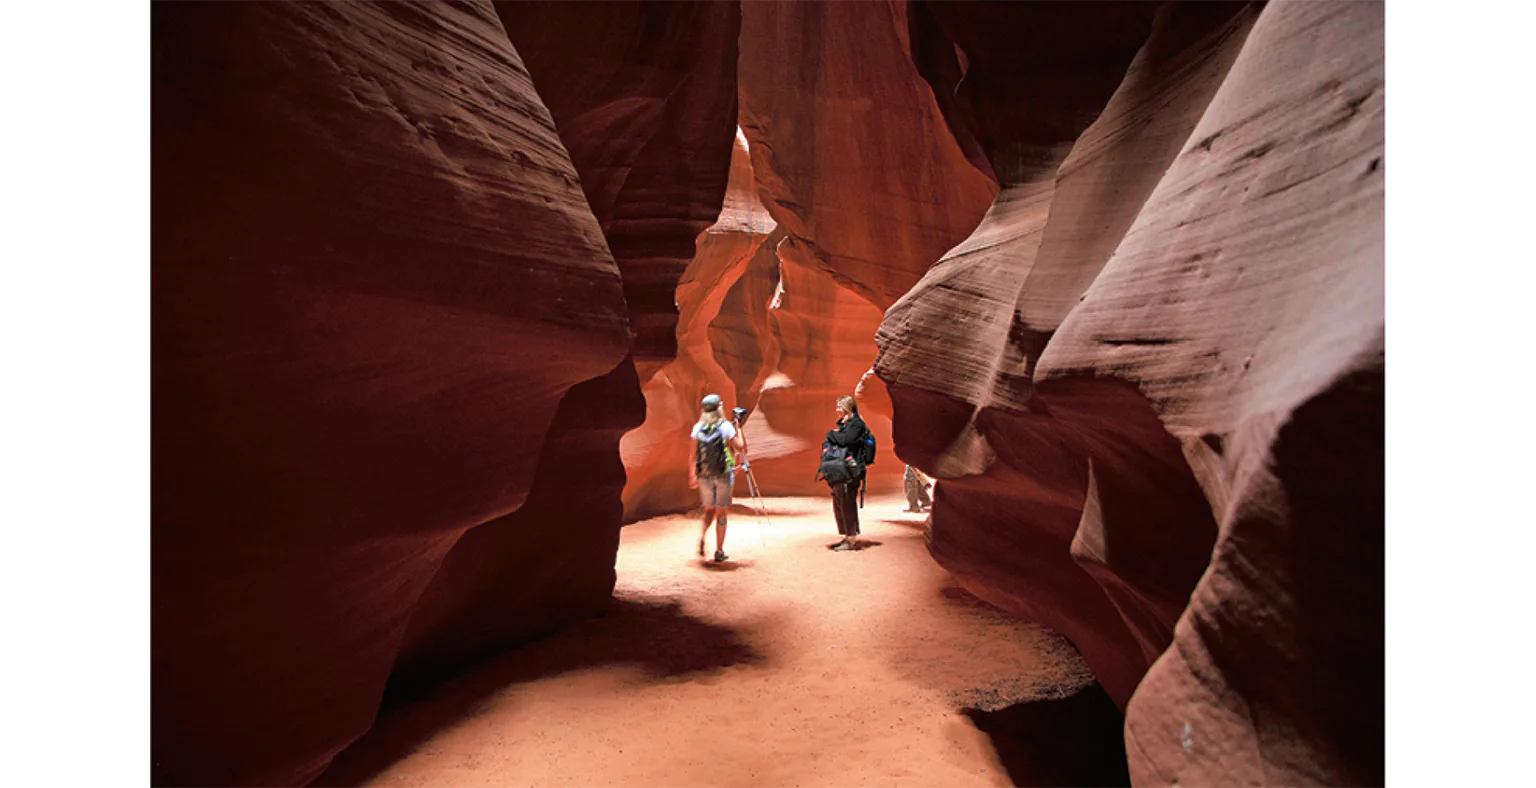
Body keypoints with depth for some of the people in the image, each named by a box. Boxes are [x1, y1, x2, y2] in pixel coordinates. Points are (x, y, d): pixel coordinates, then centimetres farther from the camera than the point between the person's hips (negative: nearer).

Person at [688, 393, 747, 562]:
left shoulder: (698, 427, 0)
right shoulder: (726, 426, -9)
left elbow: (693, 455, 2)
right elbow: (740, 447, -9)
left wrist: (692, 476, 9)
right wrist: (738, 429, 4)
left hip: (704, 476, 3)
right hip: (723, 475, -3)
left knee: (709, 509, 21)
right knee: (721, 512, 6)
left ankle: (702, 536, 0)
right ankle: (719, 551, 9)